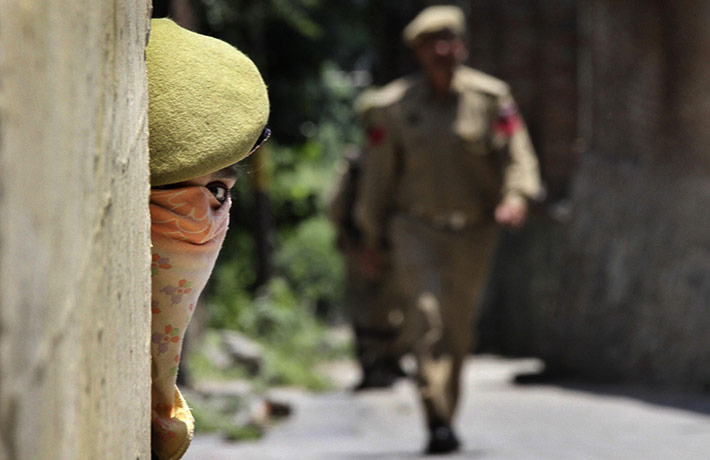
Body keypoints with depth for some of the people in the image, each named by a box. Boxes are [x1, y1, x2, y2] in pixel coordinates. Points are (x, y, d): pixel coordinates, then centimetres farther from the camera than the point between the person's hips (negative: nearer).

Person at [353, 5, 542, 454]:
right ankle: (438, 422, -25)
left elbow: (517, 153, -4)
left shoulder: (491, 97, 0)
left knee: (459, 327, 10)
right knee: (427, 314, -19)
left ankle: (446, 414, 28)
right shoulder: (394, 106, 0)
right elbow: (378, 176, 7)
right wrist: (372, 239, 9)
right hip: (416, 227, -1)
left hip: (474, 232, 2)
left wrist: (517, 196, -24)